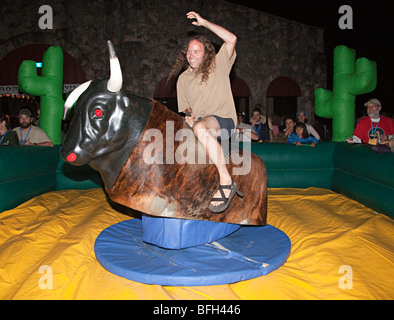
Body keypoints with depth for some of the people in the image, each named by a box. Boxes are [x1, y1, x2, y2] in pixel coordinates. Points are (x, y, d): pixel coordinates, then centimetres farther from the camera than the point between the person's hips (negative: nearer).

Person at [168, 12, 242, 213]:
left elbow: (231, 39, -8)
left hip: (224, 120, -6)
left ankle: (226, 181, -36)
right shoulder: (183, 78, 17)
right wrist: (189, 115, -2)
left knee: (201, 128, -38)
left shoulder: (218, 65, 6)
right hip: (199, 122, 6)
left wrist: (204, 22, -4)